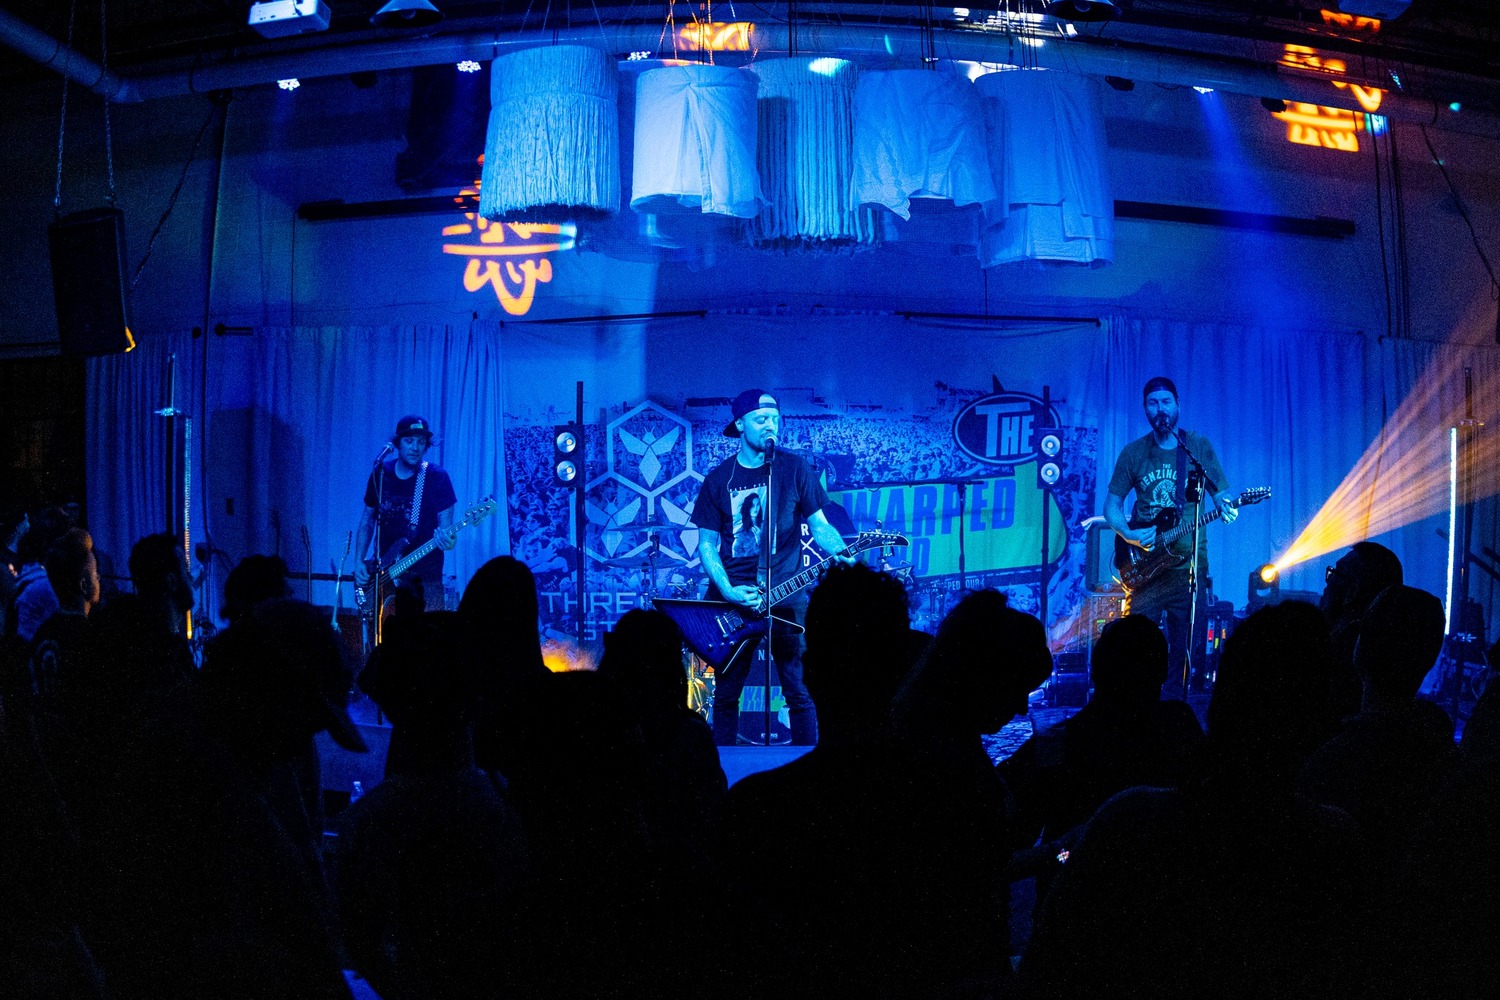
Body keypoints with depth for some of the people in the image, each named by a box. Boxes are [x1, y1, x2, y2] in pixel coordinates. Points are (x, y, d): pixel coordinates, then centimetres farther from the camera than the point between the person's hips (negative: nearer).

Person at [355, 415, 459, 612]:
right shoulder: (380, 474, 6)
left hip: (424, 578, -3)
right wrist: (359, 561, 6)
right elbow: (367, 520, 15)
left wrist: (448, 539, -29)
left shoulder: (436, 477, -4)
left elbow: (445, 527, -6)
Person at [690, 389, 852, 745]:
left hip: (786, 595, -1)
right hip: (732, 597, 2)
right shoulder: (719, 479, 6)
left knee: (800, 691, -3)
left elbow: (819, 525, 5)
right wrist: (727, 590, -10)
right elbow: (707, 543, 6)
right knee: (726, 691, 6)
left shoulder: (794, 469, 3)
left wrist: (842, 553, -17)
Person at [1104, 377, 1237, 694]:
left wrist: (1226, 507, -19)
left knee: (1188, 650, -1)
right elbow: (1111, 505, 10)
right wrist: (1129, 535, -8)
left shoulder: (1199, 446, 5)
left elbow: (1220, 493, 5)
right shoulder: (1133, 453, 7)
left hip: (1189, 564, -1)